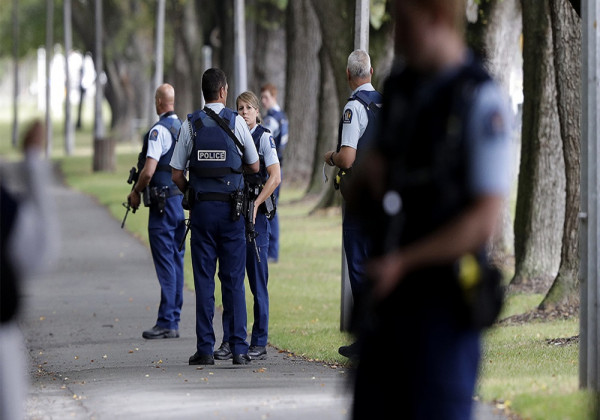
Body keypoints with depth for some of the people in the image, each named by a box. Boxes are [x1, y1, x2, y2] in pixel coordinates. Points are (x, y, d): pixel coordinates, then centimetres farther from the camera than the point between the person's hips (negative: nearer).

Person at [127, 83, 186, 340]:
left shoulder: (159, 131, -14)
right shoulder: (184, 129, 12)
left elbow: (149, 171, -19)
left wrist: (136, 192, -4)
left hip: (163, 202, -8)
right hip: (182, 200, 8)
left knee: (165, 263, -8)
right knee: (176, 260, 11)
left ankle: (166, 323, -8)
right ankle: (174, 319, 15)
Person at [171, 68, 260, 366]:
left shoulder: (191, 124, 0)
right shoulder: (236, 122, -2)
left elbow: (176, 175, 1)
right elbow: (254, 167, 7)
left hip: (202, 207, 1)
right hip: (231, 208, -1)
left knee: (203, 280, 3)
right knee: (234, 280, 3)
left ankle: (205, 349, 1)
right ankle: (239, 348, -1)